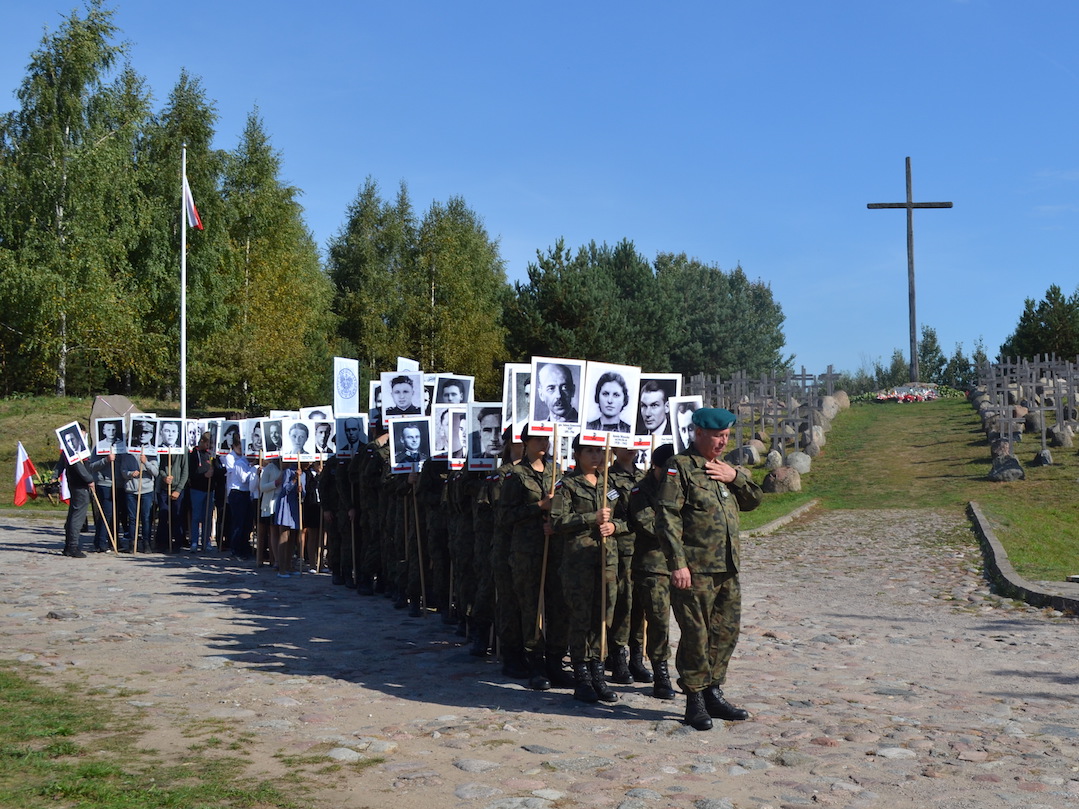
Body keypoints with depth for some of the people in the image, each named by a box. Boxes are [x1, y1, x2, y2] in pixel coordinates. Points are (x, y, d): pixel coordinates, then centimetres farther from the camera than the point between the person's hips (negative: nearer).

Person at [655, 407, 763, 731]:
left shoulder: (724, 467, 17)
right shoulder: (680, 466, -7)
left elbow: (754, 500, 19)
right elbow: (667, 517, -13)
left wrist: (736, 477, 0)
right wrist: (678, 563, -19)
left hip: (728, 570, 8)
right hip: (695, 570, -8)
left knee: (726, 632, 13)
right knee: (695, 636, -1)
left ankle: (713, 693, 26)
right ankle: (694, 701, 10)